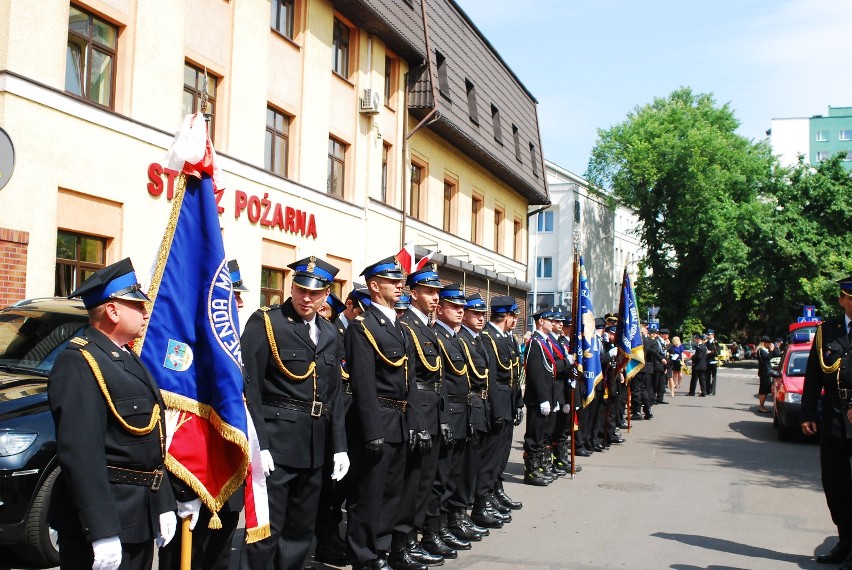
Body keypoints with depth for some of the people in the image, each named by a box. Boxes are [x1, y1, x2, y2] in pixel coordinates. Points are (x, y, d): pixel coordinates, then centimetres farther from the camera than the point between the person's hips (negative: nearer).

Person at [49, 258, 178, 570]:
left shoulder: (129, 358, 13)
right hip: (105, 520, -9)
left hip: (141, 518, 9)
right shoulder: (80, 362, -18)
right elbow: (81, 453, -26)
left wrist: (164, 505, 16)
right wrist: (102, 532, -28)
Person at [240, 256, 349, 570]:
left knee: (302, 529, 15)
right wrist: (258, 445, -18)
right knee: (266, 529, -3)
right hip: (275, 443, -6)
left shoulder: (330, 334, 12)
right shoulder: (264, 322, -6)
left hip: (314, 447, 6)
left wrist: (340, 446, 9)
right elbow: (249, 387, -12)